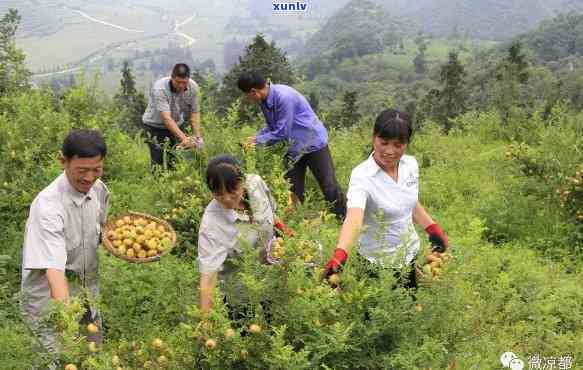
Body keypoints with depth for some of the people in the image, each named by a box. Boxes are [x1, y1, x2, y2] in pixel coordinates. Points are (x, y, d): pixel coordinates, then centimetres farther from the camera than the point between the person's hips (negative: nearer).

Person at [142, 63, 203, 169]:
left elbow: (195, 113, -8)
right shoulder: (159, 89, -31)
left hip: (178, 124, 4)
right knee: (159, 162, -10)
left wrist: (197, 137, -18)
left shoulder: (193, 87, -17)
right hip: (155, 126, -4)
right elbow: (166, 118, -37)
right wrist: (183, 138, -44)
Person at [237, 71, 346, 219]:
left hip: (313, 143, -8)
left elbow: (281, 132, -25)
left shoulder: (283, 96, -28)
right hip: (293, 149, 8)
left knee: (329, 186, -5)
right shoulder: (264, 101, -2)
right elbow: (272, 127, 10)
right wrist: (255, 137, -6)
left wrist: (258, 141, -14)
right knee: (293, 190, 7)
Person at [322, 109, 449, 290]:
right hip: (378, 263, -5)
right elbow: (353, 218, -42)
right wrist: (340, 254, -57)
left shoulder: (411, 164, -5)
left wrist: (433, 229, 8)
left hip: (410, 254, 6)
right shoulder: (362, 176, -24)